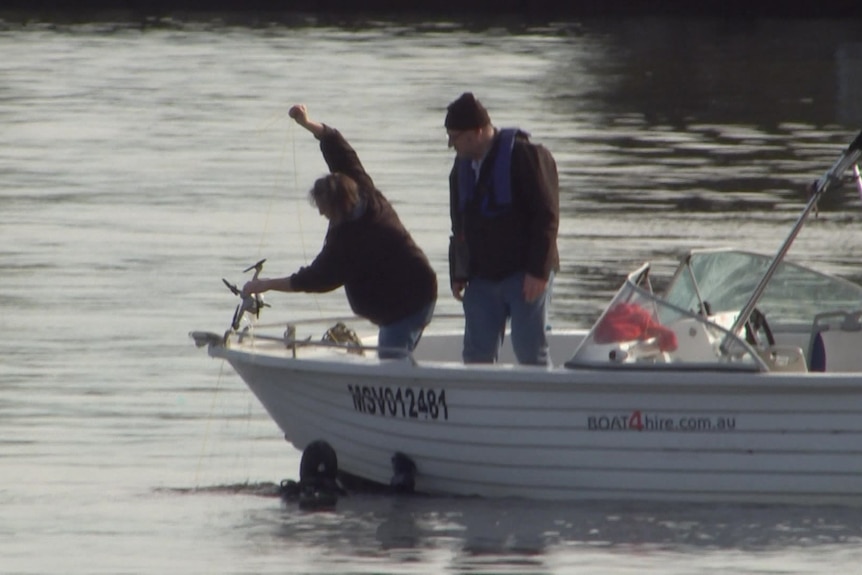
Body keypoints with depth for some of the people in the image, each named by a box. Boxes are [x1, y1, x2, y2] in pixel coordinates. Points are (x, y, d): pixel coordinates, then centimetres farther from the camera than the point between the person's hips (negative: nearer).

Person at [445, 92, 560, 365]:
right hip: (482, 278, 7)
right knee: (477, 353, 2)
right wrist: (458, 274, 14)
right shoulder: (462, 166, 14)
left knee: (530, 352, -8)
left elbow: (546, 215, -13)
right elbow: (459, 227, 20)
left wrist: (538, 271, -17)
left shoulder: (525, 156, -10)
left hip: (525, 274, -7)